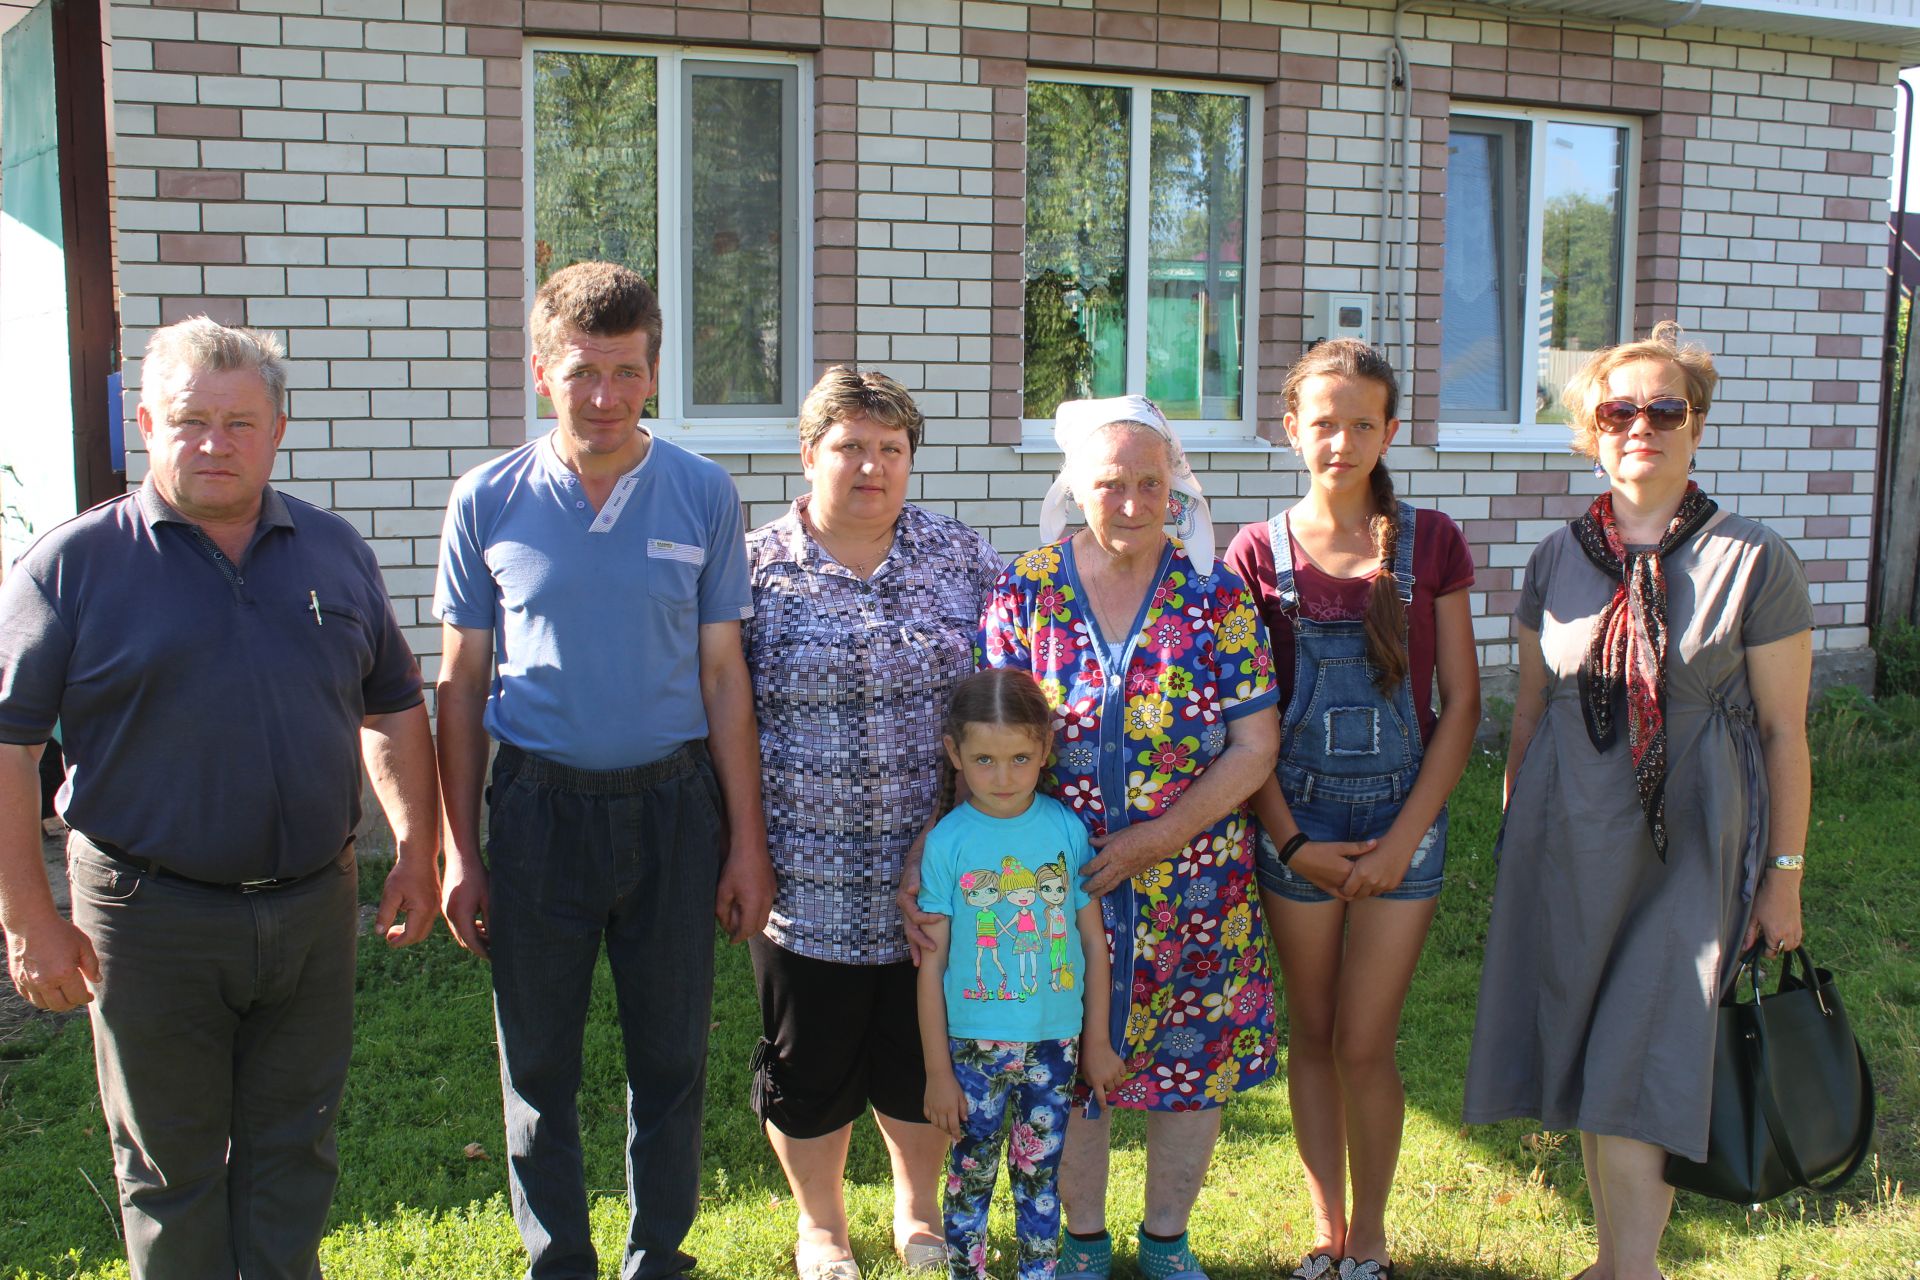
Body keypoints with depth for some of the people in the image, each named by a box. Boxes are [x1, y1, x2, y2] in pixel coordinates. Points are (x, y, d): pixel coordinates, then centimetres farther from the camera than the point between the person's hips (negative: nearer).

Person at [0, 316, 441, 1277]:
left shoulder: (335, 551, 6)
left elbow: (394, 708, 14)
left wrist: (416, 850, 7)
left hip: (314, 906, 3)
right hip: (151, 918, -3)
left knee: (293, 1149, 15)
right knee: (170, 1164, 11)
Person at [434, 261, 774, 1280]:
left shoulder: (703, 495, -1)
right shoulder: (487, 500, -1)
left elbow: (723, 676, 2)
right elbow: (463, 681, 4)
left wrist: (746, 840, 0)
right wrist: (459, 850, 1)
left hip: (673, 805, 0)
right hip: (537, 808, 0)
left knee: (671, 1054, 11)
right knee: (539, 1062, 10)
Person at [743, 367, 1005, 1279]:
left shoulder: (962, 558, 2)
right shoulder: (755, 568, -4)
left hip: (935, 872, 2)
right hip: (808, 878, -1)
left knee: (925, 1052, 14)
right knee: (809, 1062, 11)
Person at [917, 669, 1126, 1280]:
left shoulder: (1066, 829, -4)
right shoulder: (947, 841, -9)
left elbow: (1094, 940, 4)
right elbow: (931, 964, -5)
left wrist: (1097, 1041, 7)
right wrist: (937, 1070, -4)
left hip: (1055, 1041, 2)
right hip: (974, 1044, -1)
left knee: (1040, 1173, 14)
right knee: (972, 1173, 9)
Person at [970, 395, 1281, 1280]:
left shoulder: (1217, 593, -5)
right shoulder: (1024, 592, -4)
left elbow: (1255, 744, -6)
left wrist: (1162, 837, -15)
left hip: (1194, 875, 0)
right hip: (1056, 879, 0)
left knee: (1193, 1060, 12)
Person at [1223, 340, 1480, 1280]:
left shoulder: (1429, 543, -2)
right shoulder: (1259, 554, -2)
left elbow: (1461, 704, -2)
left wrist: (1403, 837, -8)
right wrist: (1292, 842, -8)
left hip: (1402, 817, -1)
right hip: (1296, 820, 1)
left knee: (1364, 1046, 0)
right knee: (1311, 1034, 11)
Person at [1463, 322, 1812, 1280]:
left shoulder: (1754, 562, -6)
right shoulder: (1559, 559, 5)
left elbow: (1784, 732, -3)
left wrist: (1783, 876, -3)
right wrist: (1514, 835, 12)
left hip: (1683, 849, -4)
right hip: (1568, 842, 4)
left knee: (1635, 1073, -7)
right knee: (1585, 1065, 11)